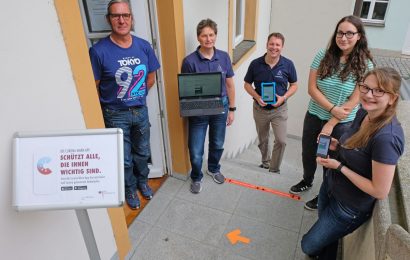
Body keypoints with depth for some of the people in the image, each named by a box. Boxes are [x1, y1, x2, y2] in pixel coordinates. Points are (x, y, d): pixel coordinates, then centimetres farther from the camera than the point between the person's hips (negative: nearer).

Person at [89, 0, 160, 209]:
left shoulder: (144, 46, -6)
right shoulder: (99, 51, -19)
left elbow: (151, 78, 7)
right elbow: (94, 87, -11)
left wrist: (137, 97, 7)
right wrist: (110, 105, 0)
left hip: (140, 110, 4)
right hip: (116, 115, -3)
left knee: (142, 152, 21)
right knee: (124, 158, 13)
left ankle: (142, 181, 48)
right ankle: (130, 189, 39)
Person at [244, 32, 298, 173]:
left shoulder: (288, 64, -10)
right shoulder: (255, 64, -10)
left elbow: (294, 85, 1)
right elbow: (247, 84, 0)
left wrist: (283, 97, -17)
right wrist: (257, 97, -17)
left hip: (279, 109, -1)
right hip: (260, 108, 1)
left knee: (281, 140, -9)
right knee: (262, 140, 17)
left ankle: (274, 169, 13)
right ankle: (265, 162, 42)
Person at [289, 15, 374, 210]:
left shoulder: (364, 65, -12)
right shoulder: (323, 56, -7)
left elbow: (353, 101, -13)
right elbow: (312, 88, -10)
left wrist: (331, 124, -16)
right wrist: (333, 109, -19)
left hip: (341, 124, -2)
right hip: (314, 117, 3)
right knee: (308, 154, 20)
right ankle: (307, 181, 49)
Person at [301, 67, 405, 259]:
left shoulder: (386, 137, -33)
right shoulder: (363, 113, -8)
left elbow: (380, 191, -27)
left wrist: (339, 166, -24)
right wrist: (337, 145, -7)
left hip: (350, 207, -7)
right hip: (330, 186, 7)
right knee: (327, 238, 29)